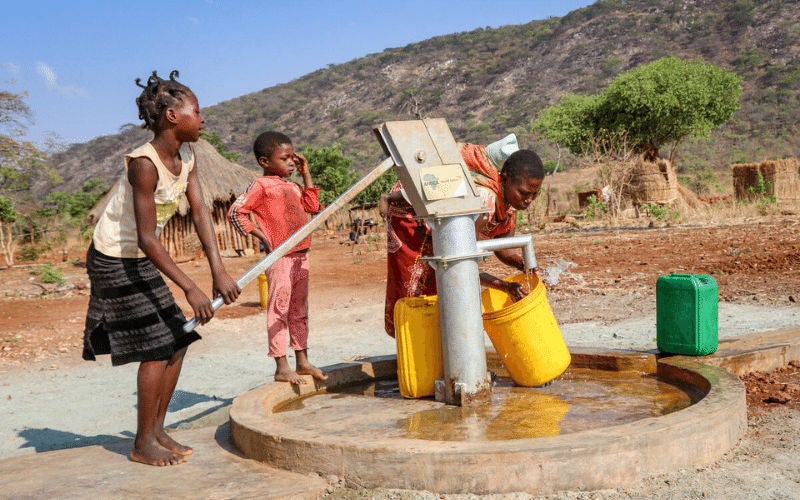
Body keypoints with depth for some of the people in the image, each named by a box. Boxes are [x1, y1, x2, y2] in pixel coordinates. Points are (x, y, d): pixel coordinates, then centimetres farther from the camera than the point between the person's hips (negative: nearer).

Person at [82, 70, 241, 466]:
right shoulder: (144, 163, -27)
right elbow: (147, 239, -30)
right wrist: (190, 289, -33)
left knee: (177, 341, 6)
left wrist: (218, 271, -17)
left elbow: (200, 214, -7)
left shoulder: (186, 158, 0)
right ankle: (143, 445, 8)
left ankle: (156, 431, 19)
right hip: (113, 259, -8)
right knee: (157, 348, -7)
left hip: (140, 260, 8)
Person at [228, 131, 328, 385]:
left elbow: (312, 206, 16)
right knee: (279, 309, -4)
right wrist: (261, 235, -13)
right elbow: (236, 212, -11)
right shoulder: (261, 185, -7)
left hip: (300, 255, 8)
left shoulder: (292, 186, 17)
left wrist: (306, 174, 14)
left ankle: (302, 361, 23)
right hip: (280, 257, -8)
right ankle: (281, 367, 1)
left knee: (299, 309, 14)